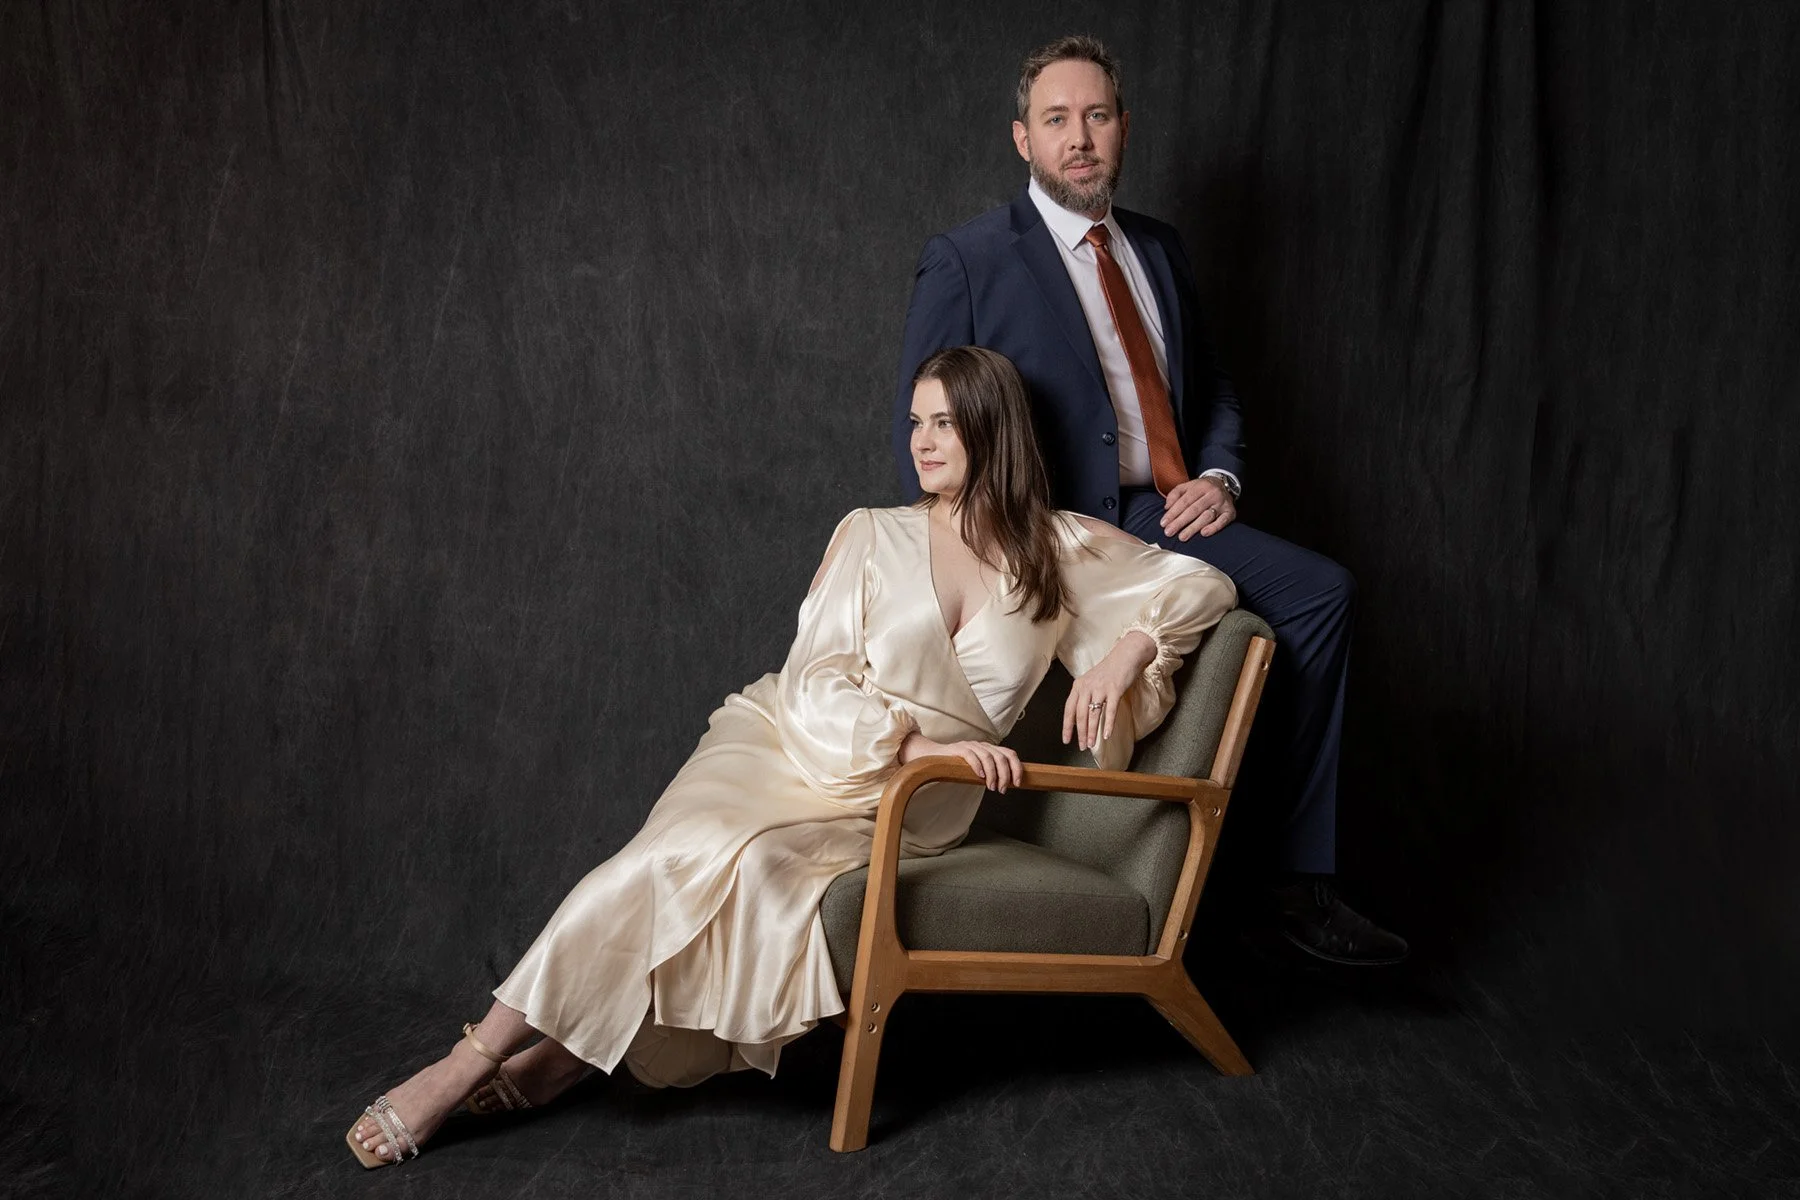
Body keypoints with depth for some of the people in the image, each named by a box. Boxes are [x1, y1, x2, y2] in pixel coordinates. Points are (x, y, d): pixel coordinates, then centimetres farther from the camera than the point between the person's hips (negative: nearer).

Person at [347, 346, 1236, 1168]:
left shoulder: (1061, 552, 8)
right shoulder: (872, 535, 6)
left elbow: (1205, 585, 12)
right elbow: (817, 683, -2)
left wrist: (1129, 650, -7)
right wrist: (914, 740, -18)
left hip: (900, 811, 1)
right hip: (791, 744, 0)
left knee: (763, 872, -33)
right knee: (698, 849, -33)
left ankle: (573, 1053, -23)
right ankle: (472, 1060, -29)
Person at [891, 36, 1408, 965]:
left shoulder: (1158, 251, 19)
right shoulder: (965, 262, 1)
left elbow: (1213, 389, 26)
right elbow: (920, 431, -1)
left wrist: (1219, 476, 5)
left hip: (1170, 519, 6)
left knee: (1321, 590, -21)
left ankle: (1300, 882, -15)